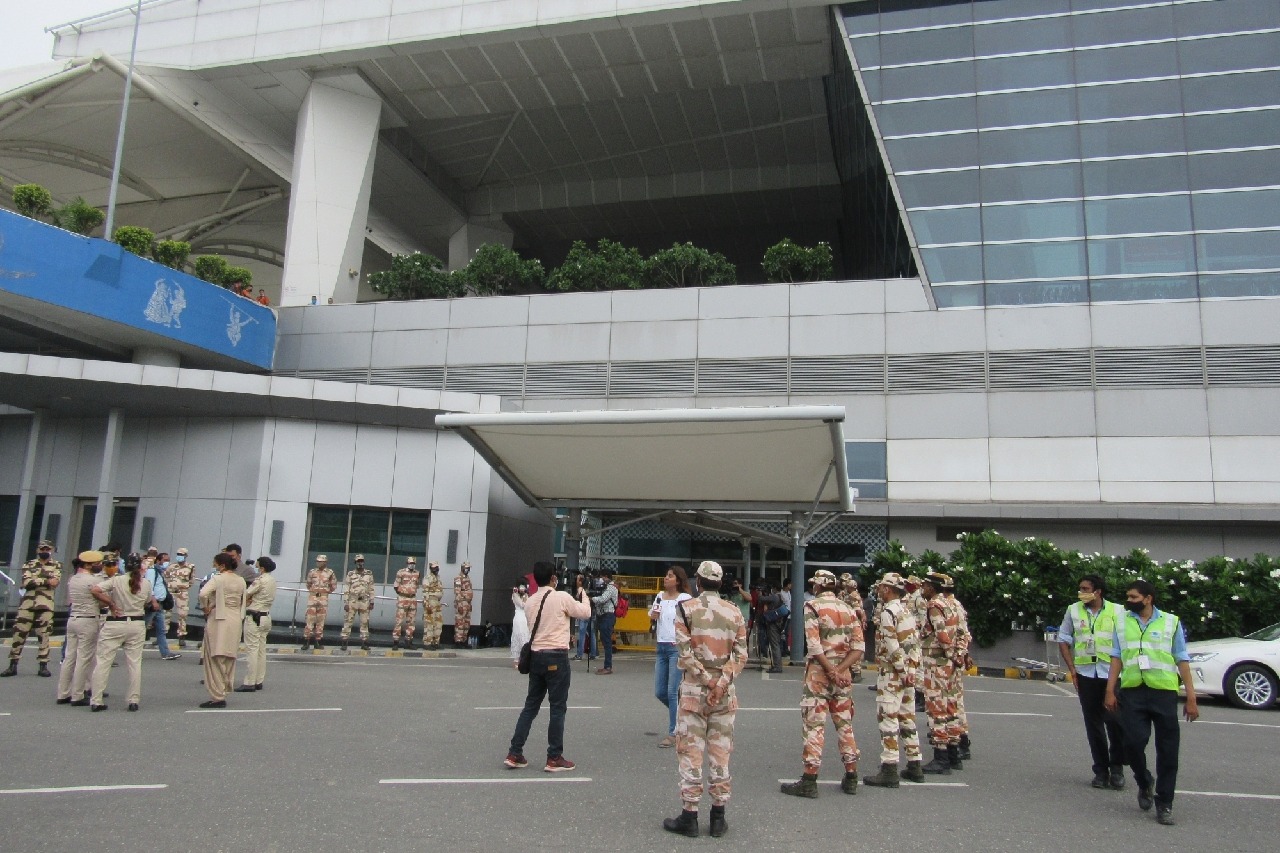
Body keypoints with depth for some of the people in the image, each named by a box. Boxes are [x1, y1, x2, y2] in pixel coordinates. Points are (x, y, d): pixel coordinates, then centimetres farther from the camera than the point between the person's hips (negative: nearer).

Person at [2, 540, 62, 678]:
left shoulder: (56, 565, 9)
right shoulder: (28, 565, 11)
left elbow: (55, 582, -9)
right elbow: (26, 582, -8)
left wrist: (35, 580, -13)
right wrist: (46, 580, -15)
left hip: (46, 605, -1)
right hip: (27, 604, 1)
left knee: (44, 636, 0)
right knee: (19, 634, 1)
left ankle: (43, 666, 6)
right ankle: (13, 666, 10)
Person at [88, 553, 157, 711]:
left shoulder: (116, 580, -8)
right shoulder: (146, 584, -1)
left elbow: (94, 590, -19)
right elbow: (149, 601, 10)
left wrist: (110, 603, -11)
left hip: (115, 624, -2)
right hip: (137, 625, 2)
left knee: (103, 661, 5)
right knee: (135, 663, 7)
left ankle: (96, 701, 5)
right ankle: (134, 700, 8)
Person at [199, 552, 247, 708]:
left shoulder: (218, 579, -11)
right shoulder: (241, 581, 8)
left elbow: (203, 593, -26)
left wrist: (205, 608, -11)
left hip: (218, 620, -6)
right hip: (235, 621, 6)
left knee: (215, 659, 0)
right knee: (229, 659, 15)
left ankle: (217, 697, 1)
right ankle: (224, 692, 22)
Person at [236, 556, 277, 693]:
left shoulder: (260, 580, -17)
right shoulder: (272, 580, 9)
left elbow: (246, 595, -10)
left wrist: (247, 601, 9)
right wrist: (251, 600, 0)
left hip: (254, 617, -9)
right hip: (266, 616, 9)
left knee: (251, 650, -4)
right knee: (261, 650, 11)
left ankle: (249, 683, -3)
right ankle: (259, 681, 16)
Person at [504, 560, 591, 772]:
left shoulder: (529, 601, 9)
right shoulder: (562, 597, -10)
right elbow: (585, 612, 1)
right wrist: (583, 595, 18)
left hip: (536, 656, 6)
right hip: (556, 656, -6)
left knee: (531, 705, 14)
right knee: (558, 707, 2)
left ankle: (515, 754, 14)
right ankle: (554, 758, 7)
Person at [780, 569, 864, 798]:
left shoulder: (813, 606, -6)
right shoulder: (847, 609, 9)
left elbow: (814, 645, -17)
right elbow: (859, 647, 1)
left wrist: (831, 672, -14)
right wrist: (840, 669, -7)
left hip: (819, 672, -5)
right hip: (843, 674, 5)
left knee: (814, 725, -3)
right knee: (845, 724, 13)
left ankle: (809, 781, -2)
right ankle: (851, 778, 19)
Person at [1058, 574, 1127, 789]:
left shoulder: (1117, 611, 1)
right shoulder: (1074, 611, 6)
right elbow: (1063, 640, 10)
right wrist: (1072, 669, 1)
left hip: (1112, 674, -2)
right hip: (1086, 674, 2)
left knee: (1115, 721, -7)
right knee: (1093, 723, 6)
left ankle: (1117, 767, 12)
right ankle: (1101, 770, 15)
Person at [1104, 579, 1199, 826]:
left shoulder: (1171, 622, 5)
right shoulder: (1123, 623, 12)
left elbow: (1182, 661, 4)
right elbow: (1117, 658, 12)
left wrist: (1191, 697, 0)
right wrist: (1110, 690, 5)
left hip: (1164, 691, -1)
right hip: (1132, 691, 2)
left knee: (1167, 749, 2)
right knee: (1133, 742, -7)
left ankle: (1164, 804, 14)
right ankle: (1144, 782, 23)